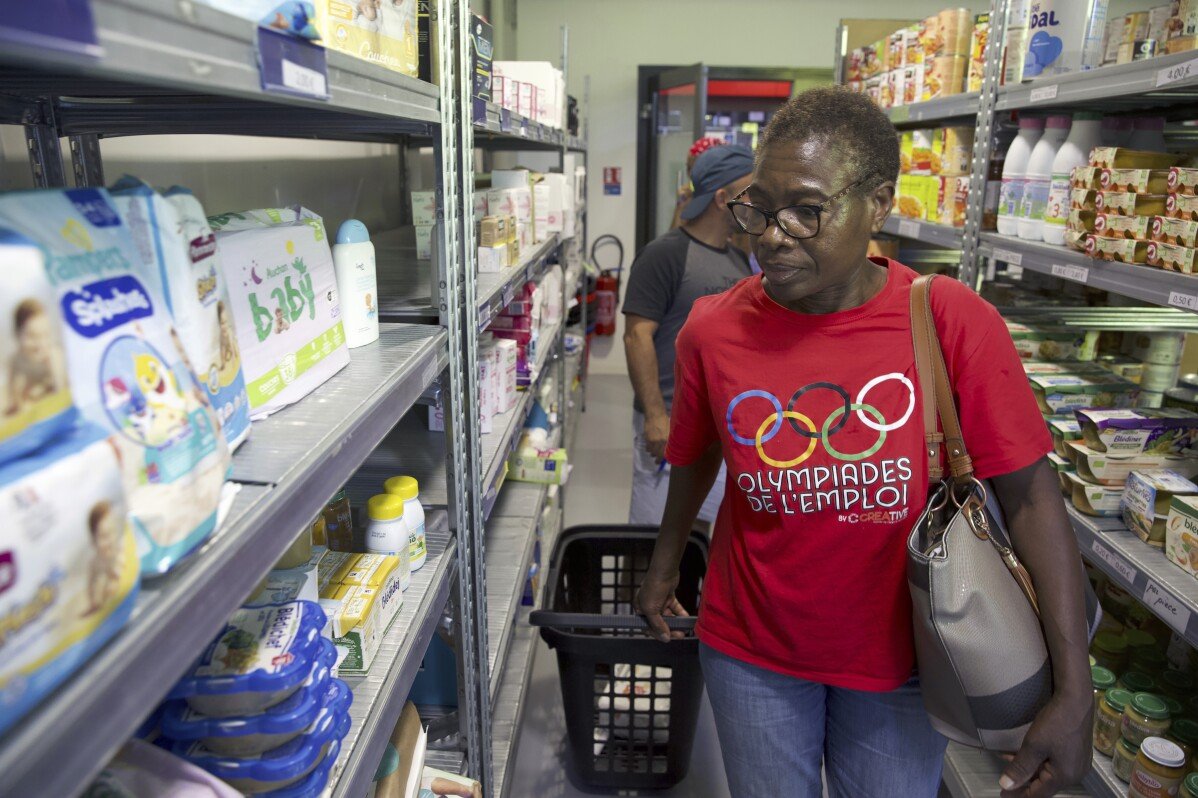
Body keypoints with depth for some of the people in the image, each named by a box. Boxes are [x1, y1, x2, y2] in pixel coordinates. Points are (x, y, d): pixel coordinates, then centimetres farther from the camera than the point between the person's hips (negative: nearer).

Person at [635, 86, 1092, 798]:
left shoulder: (953, 322, -19)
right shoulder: (713, 330, -14)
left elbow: (1029, 495, -16)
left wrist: (1074, 694, -15)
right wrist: (665, 569, 16)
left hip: (899, 659, 0)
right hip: (752, 652, 1)